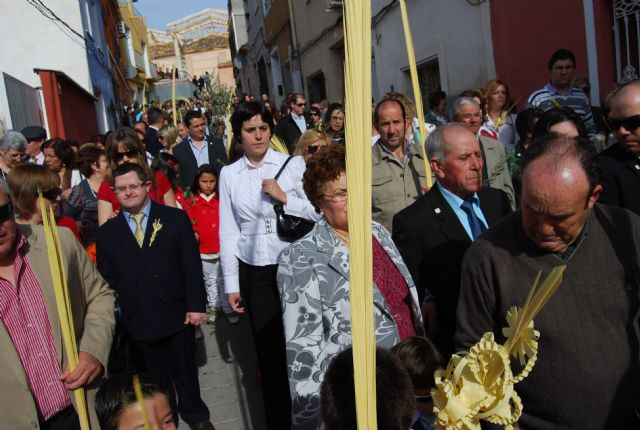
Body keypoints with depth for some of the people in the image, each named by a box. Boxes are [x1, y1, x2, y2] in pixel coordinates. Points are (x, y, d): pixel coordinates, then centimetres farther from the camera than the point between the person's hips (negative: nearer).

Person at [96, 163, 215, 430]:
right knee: (154, 381, 14)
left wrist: (196, 305, -9)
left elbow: (192, 265, -4)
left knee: (185, 370, 18)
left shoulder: (175, 218, -2)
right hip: (136, 323, 1)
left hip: (177, 316, 0)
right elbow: (106, 280, 4)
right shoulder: (106, 233, 3)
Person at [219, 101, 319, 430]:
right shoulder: (229, 174, 3)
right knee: (268, 348, 9)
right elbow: (228, 233, 4)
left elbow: (317, 212, -3)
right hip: (254, 272, 2)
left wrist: (284, 197, -16)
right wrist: (231, 284, 4)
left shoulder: (293, 164, -2)